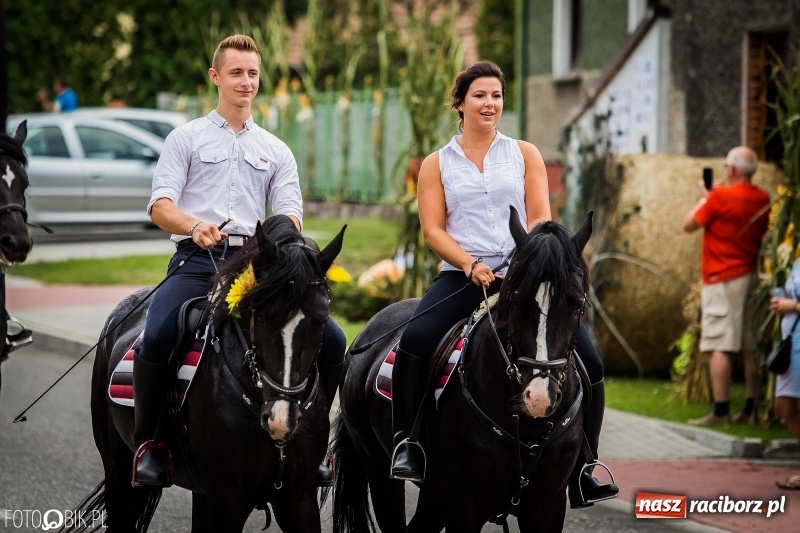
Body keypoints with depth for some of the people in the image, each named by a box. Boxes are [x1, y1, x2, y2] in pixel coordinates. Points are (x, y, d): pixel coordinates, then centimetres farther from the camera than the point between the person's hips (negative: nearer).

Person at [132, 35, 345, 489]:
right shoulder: (187, 139, 12)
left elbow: (290, 213, 9)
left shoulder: (277, 151, 20)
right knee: (157, 336, -32)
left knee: (331, 340, -14)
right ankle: (149, 443, -13)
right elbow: (160, 204, -1)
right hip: (197, 262, -3)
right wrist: (195, 226, -23)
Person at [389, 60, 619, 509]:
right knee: (415, 341, -30)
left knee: (588, 361, -12)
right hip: (462, 276, -1)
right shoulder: (438, 165, 12)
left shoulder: (524, 154, 14)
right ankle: (406, 446, -19)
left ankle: (581, 473, -2)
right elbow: (433, 228, 2)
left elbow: (541, 217, 5)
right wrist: (470, 264, -15)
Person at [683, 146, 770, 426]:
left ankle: (720, 411, -12)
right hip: (751, 275, 7)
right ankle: (752, 410, 12)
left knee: (720, 346, -8)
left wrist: (704, 198, 10)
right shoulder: (763, 199, 5)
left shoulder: (720, 196, -14)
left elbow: (689, 225, -6)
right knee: (751, 348, 9)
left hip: (723, 278, -7)